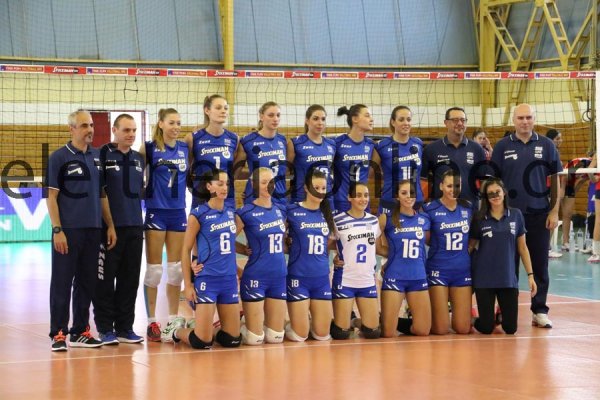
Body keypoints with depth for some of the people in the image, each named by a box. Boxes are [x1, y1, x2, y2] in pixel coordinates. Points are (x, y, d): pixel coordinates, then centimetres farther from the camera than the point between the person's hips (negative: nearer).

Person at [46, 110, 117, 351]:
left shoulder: (97, 157, 11)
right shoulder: (59, 158, -4)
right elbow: (51, 196, -6)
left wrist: (110, 225, 11)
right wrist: (57, 230, -13)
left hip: (93, 230, 5)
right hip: (68, 231, -5)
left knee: (87, 283, 10)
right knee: (62, 284, -2)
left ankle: (80, 332, 19)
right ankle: (58, 333, 4)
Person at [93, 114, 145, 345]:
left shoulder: (139, 159, 14)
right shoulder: (103, 155, -6)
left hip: (134, 227, 6)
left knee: (130, 280, 8)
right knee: (105, 280, 0)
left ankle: (125, 328, 16)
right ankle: (105, 328, 6)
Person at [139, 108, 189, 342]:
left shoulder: (185, 148, 8)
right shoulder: (149, 148, -4)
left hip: (178, 212, 4)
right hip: (156, 212, -4)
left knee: (176, 269, 8)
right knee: (154, 270, 0)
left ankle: (174, 321, 17)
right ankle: (151, 322, 7)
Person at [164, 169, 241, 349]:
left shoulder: (231, 213, 9)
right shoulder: (198, 214, -7)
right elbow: (186, 250, -4)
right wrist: (188, 284, -7)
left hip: (230, 280, 6)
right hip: (207, 280, -6)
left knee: (233, 340, 5)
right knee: (203, 343, -6)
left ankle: (203, 329, 32)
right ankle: (177, 331, 24)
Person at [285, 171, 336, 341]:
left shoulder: (327, 213, 7)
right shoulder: (292, 211, -7)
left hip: (322, 278, 4)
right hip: (299, 277, -4)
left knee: (322, 335, 5)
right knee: (299, 336, -3)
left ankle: (308, 322, 35)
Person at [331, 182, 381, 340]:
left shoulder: (374, 220, 6)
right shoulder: (337, 221, -9)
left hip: (368, 281, 4)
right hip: (344, 281, -4)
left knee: (373, 331, 1)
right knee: (341, 333, -6)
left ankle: (357, 323, 33)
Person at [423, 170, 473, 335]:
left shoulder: (468, 208, 5)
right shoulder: (431, 209, -7)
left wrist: (470, 246, 4)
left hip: (463, 270, 4)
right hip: (439, 270, -3)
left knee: (463, 328, 0)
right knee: (441, 329, -6)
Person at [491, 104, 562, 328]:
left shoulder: (546, 145, 3)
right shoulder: (502, 147, 3)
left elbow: (555, 179, 5)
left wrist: (554, 211, -1)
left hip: (539, 214, 0)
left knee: (539, 264, 2)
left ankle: (540, 311, 9)